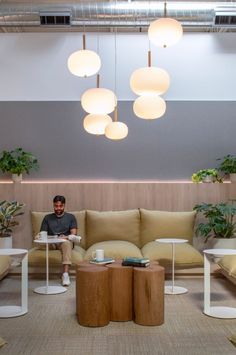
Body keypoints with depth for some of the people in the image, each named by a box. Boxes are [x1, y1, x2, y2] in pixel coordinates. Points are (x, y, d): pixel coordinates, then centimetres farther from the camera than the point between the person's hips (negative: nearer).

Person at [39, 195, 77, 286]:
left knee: (66, 242, -40)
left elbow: (73, 234, 1)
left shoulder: (70, 217, 12)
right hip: (50, 244, 2)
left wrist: (67, 237, -21)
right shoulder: (47, 218, 17)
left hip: (65, 242, -2)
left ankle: (65, 274, -49)